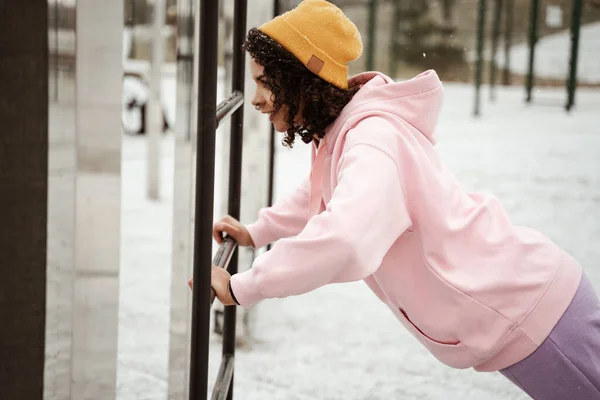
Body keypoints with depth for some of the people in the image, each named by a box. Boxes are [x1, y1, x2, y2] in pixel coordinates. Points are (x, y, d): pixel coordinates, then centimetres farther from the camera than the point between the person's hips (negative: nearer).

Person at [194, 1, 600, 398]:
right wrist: (256, 232, 19)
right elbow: (323, 193, 27)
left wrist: (242, 287, -33)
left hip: (531, 312, -9)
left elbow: (342, 240, -44)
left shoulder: (373, 139, -27)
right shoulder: (338, 132, 4)